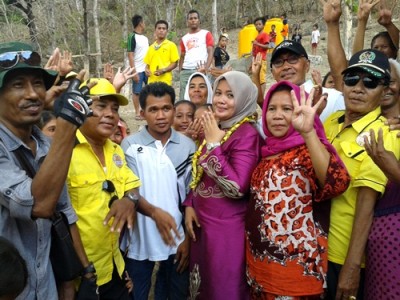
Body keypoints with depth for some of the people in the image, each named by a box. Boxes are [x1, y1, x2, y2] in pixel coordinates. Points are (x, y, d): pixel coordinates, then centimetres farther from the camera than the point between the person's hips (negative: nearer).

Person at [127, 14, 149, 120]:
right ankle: (138, 113, 11)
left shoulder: (145, 38, 13)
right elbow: (130, 55, -12)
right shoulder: (132, 37, -8)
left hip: (147, 69, 7)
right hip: (138, 70, -7)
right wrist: (134, 71, -17)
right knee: (136, 92, 3)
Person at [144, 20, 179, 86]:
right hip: (152, 81, 4)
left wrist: (163, 70, -15)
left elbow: (175, 63, -1)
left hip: (165, 81, -4)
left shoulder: (171, 45, 2)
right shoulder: (151, 47, 15)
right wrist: (147, 70, -2)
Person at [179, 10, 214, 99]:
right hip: (185, 71, 4)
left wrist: (206, 68, -16)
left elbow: (210, 53, -1)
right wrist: (180, 72, 6)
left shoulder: (206, 34, 8)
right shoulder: (184, 38, 19)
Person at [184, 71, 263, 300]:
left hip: (227, 227, -7)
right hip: (202, 222, 7)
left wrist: (214, 144, -23)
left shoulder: (247, 134, -16)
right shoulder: (213, 128, 7)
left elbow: (237, 187, -27)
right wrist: (190, 205, 3)